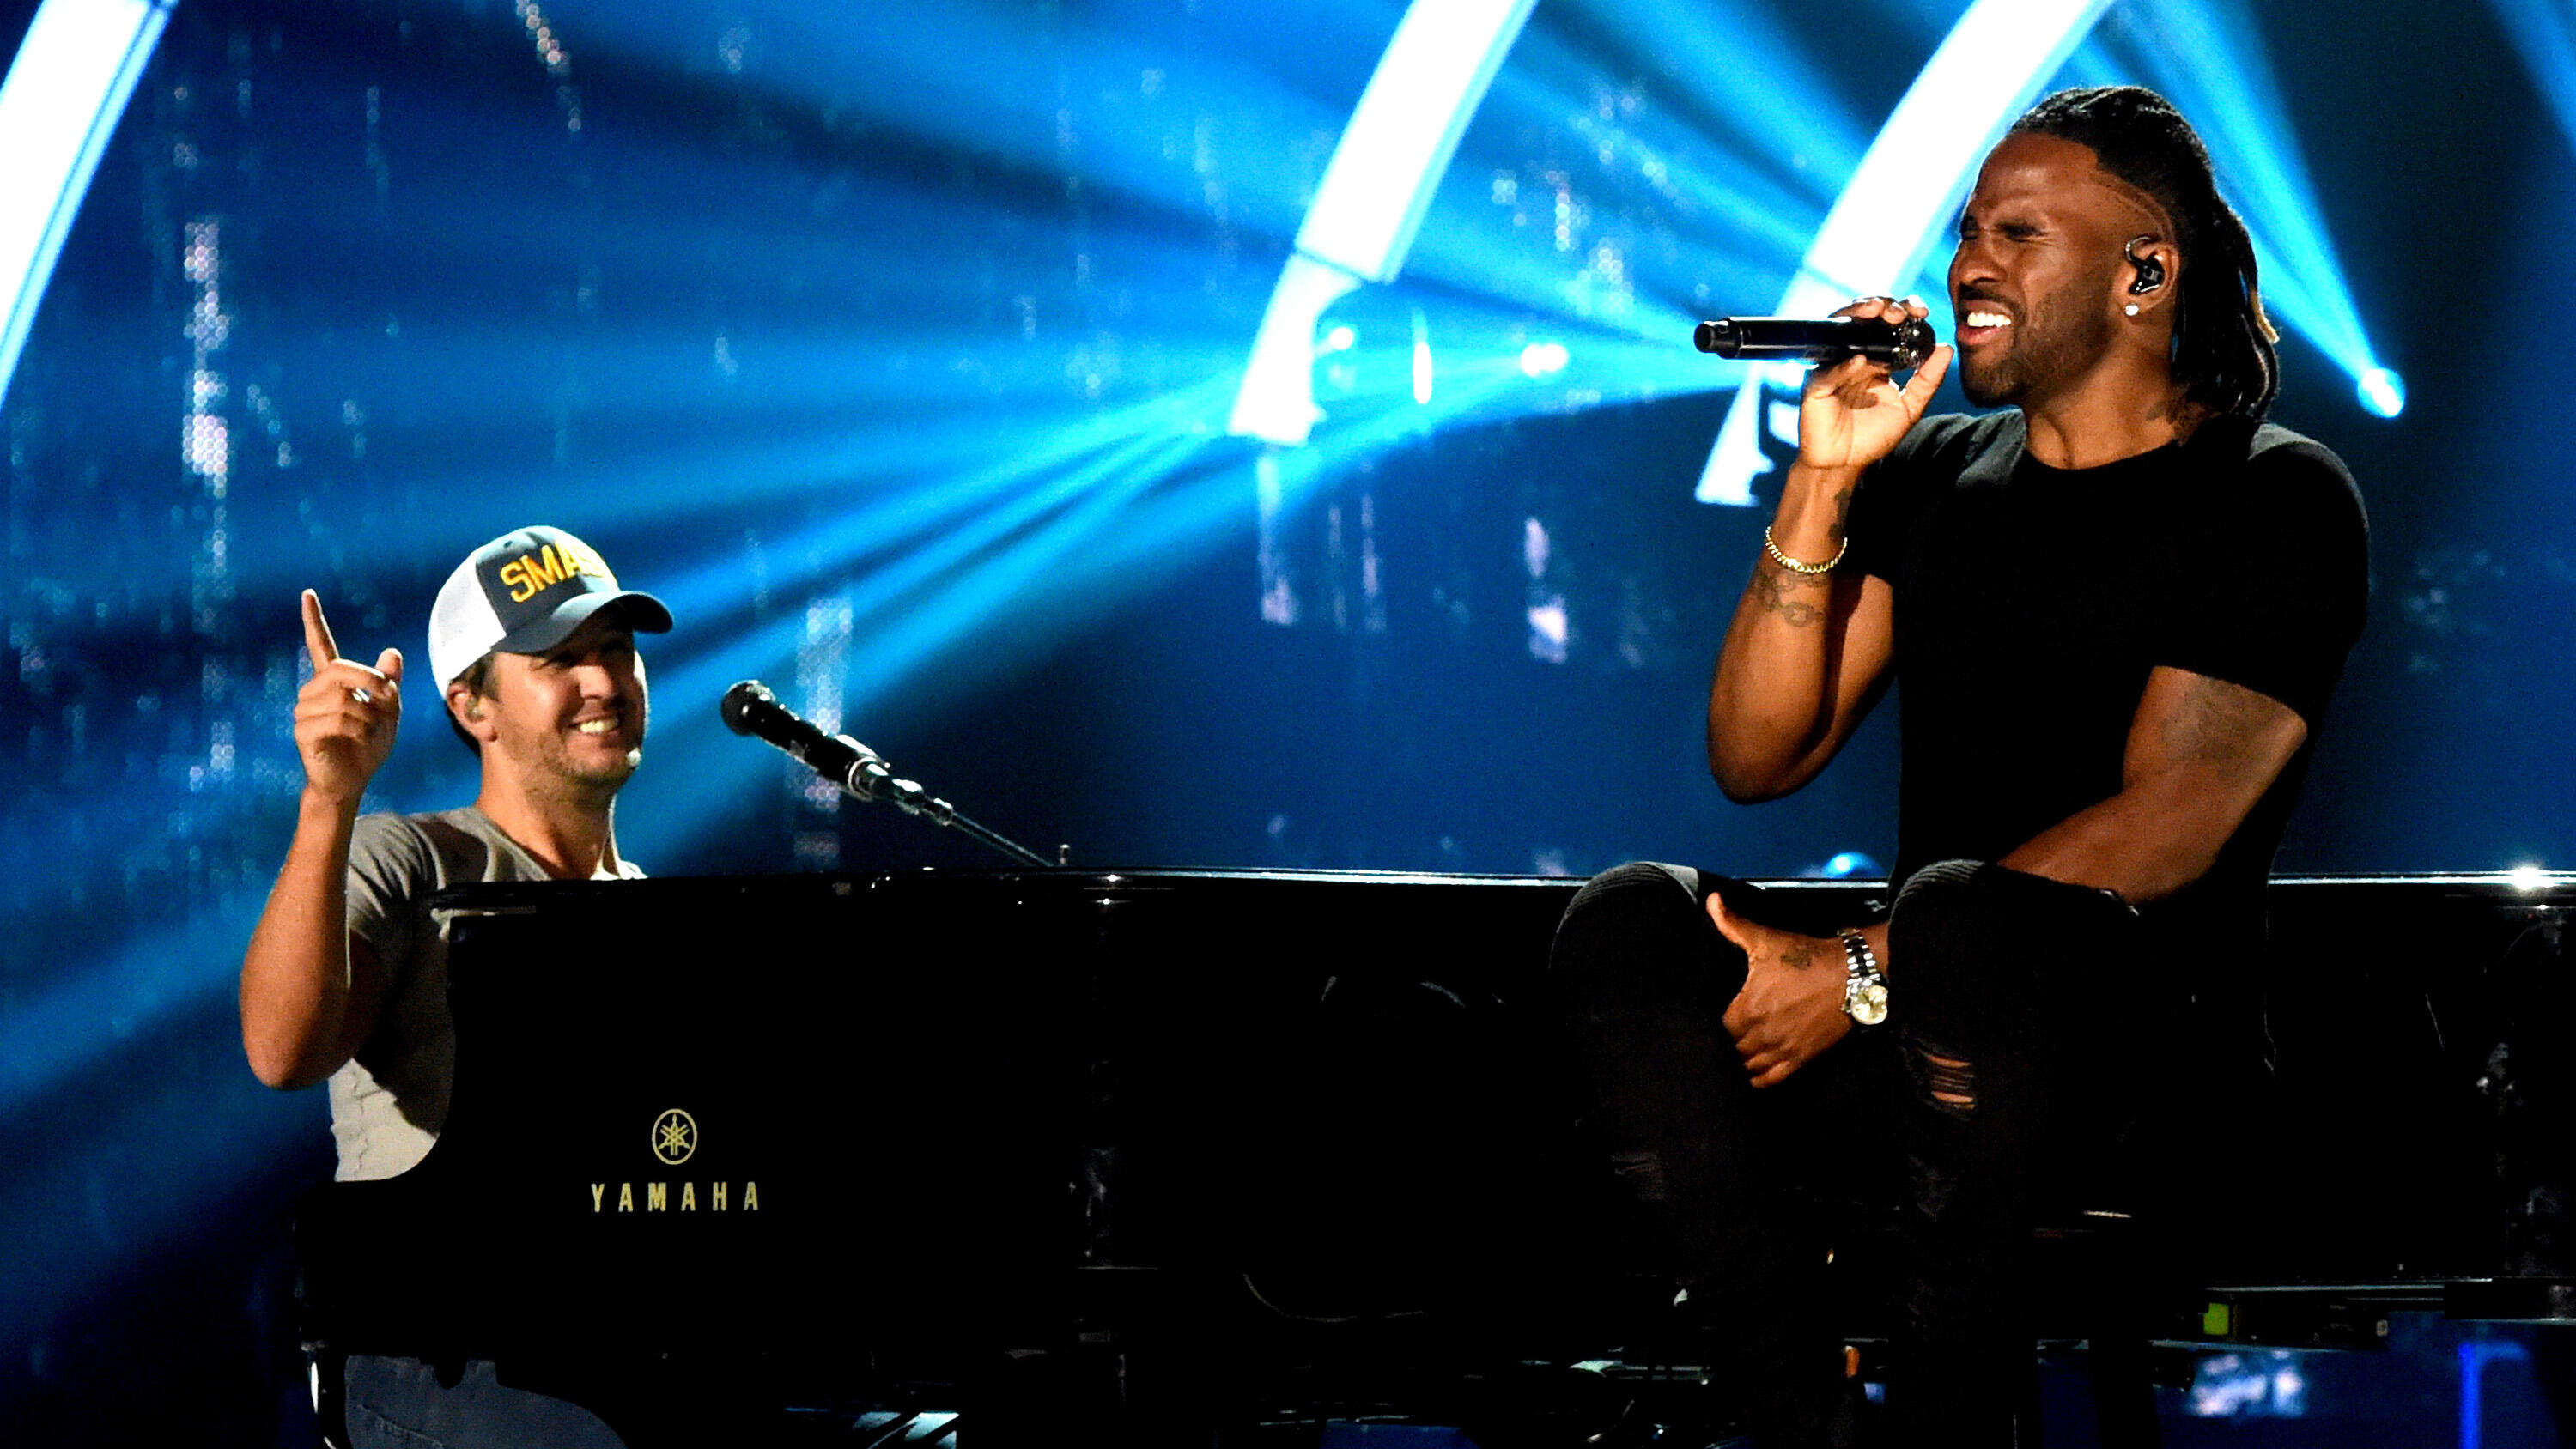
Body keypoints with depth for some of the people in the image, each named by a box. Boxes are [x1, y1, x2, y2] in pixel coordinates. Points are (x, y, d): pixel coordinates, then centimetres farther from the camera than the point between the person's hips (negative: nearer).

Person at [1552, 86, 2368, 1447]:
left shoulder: (2274, 502, -2)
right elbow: (1755, 759, 9)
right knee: (1631, 925, -22)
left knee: (1957, 919, -38)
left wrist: (1865, 971, -17)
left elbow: (2163, 828, -13)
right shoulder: (1932, 470, 16)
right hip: (1926, 1035, 6)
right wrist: (1822, 487, -3)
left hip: (2145, 1040, -6)